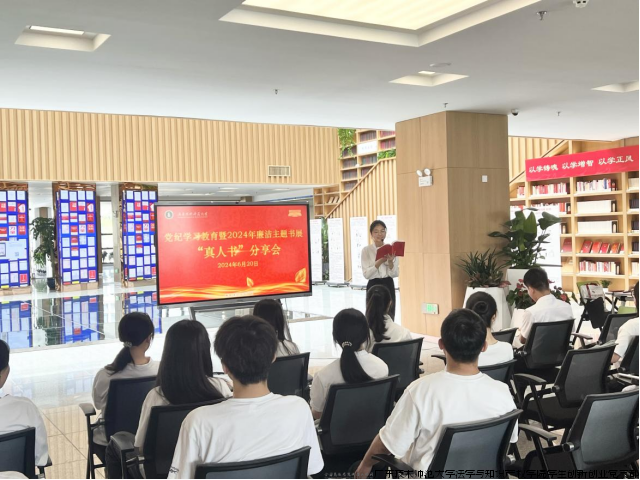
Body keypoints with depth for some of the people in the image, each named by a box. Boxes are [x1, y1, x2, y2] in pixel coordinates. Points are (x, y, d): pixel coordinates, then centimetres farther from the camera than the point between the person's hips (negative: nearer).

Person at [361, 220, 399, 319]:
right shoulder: (366, 250, -4)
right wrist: (380, 261, -22)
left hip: (388, 286, 3)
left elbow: (395, 274, 1)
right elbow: (366, 274, -11)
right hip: (373, 286, -3)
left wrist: (390, 262, -18)